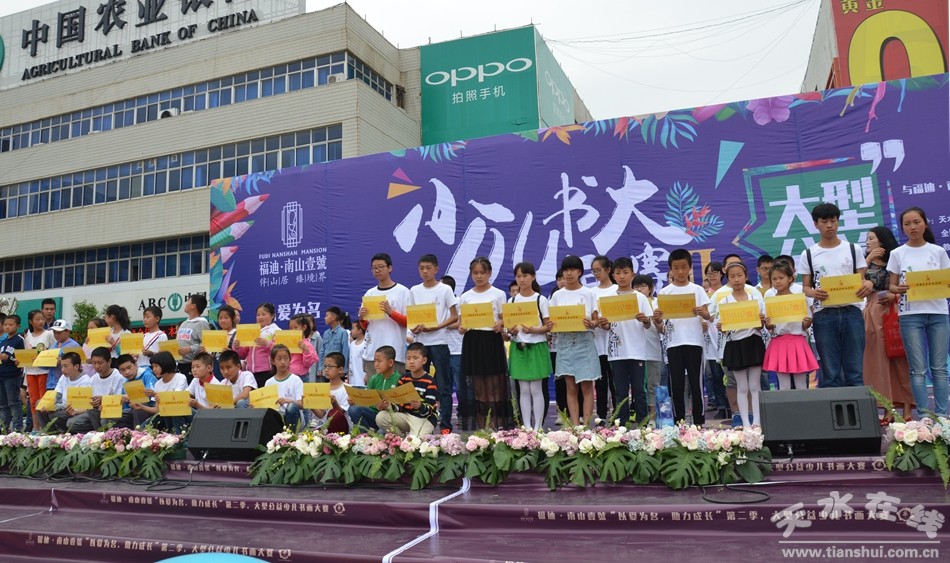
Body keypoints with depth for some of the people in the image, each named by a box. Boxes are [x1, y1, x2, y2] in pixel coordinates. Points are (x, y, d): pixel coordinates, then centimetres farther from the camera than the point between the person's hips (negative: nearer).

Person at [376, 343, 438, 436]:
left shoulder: (429, 382, -11)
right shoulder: (403, 379, 5)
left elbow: (429, 410, -17)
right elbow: (398, 405, 1)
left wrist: (420, 407, -40)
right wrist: (389, 406, -22)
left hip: (425, 418, -5)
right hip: (406, 415, 5)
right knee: (380, 417, -15)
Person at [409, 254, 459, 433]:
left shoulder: (445, 289, -1)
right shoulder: (414, 291, 9)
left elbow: (454, 316, -2)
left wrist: (436, 326, -15)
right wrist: (414, 328, -10)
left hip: (439, 342, -3)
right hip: (420, 341, 4)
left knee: (443, 386, -1)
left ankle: (445, 425, 3)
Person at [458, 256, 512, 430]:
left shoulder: (498, 294, 4)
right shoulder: (465, 296, 10)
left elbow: (504, 319, 5)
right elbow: (462, 321, 10)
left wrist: (500, 324, -17)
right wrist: (461, 328, -13)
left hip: (492, 340, -2)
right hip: (472, 341, 2)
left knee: (494, 386, -3)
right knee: (477, 387, 5)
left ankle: (496, 426, 4)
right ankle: (481, 427, 13)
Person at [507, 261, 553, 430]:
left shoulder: (541, 299, -2)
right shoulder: (511, 301, 7)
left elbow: (548, 326, -4)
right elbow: (508, 325, 9)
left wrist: (534, 330, -21)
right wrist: (511, 331, -13)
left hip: (537, 347, -3)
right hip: (518, 347, 3)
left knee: (536, 389, -1)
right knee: (523, 390, 5)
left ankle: (537, 427, 7)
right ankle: (527, 427, 12)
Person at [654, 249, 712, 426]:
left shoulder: (697, 290, 6)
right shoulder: (664, 292, 6)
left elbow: (709, 317, -1)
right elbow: (661, 329, 4)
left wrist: (702, 313, -23)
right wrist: (657, 321, -19)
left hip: (694, 342, -1)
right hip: (673, 344, 1)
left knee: (696, 384, 2)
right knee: (676, 385, 4)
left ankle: (699, 422, 11)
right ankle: (678, 422, 13)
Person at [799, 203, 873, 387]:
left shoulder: (854, 250, 9)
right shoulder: (808, 254, 7)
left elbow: (861, 280, 7)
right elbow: (805, 287, 7)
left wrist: (867, 284, -17)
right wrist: (813, 293, -17)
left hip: (851, 312, 1)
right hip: (824, 315, -1)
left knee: (854, 371, 2)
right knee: (830, 373, 2)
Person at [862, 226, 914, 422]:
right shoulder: (865, 263, 13)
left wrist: (895, 295, -15)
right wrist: (868, 260, -3)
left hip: (895, 313, -2)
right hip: (874, 314, 2)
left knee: (900, 359, -1)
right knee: (880, 360, 1)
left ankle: (907, 409, 1)